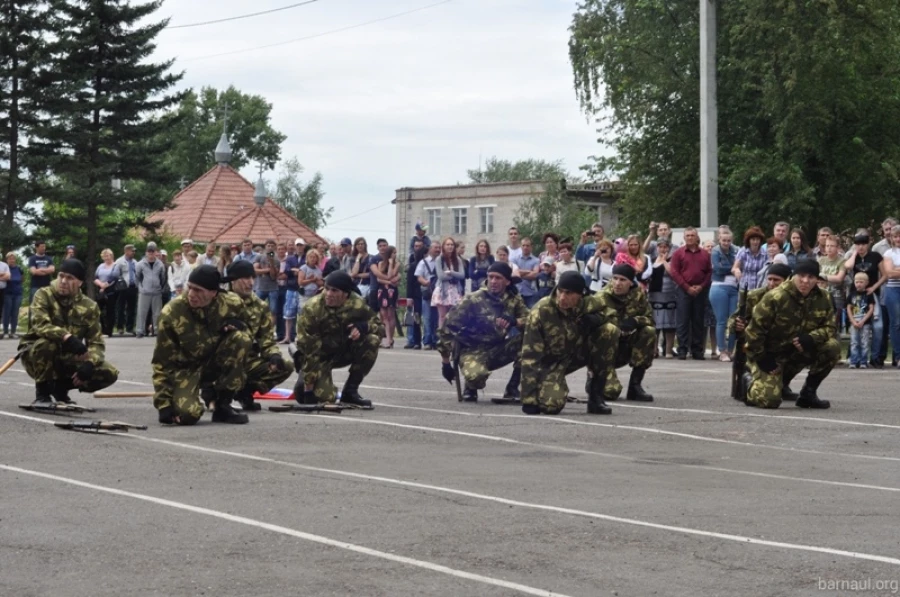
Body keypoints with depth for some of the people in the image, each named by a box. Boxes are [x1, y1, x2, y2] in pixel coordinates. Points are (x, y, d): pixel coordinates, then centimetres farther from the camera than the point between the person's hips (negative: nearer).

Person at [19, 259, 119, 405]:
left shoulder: (89, 306, -2)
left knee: (109, 374, -13)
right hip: (35, 354, -4)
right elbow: (40, 325, -29)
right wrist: (67, 337, -44)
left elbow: (96, 342, -6)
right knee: (47, 343, -39)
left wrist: (89, 364, -27)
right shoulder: (44, 295, -11)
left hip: (67, 359, 4)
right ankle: (42, 393, -16)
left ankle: (61, 386, 7)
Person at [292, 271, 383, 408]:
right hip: (320, 355, -4)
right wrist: (308, 388, -26)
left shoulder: (357, 304, -19)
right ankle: (305, 384, 14)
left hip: (345, 350, 4)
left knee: (372, 341, -23)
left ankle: (350, 391, -10)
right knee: (325, 397, -25)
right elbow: (308, 350, -26)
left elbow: (379, 325, -6)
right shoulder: (312, 309, -28)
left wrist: (362, 327, -31)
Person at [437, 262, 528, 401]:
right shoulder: (473, 300, -11)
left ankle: (513, 388, -7)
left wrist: (514, 322, -31)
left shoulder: (514, 299, 0)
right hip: (474, 351, -4)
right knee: (476, 376, -38)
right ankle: (471, 388, 4)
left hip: (499, 350, 4)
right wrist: (445, 362, -10)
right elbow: (448, 328, -10)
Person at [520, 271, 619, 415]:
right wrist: (529, 399, -29)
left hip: (579, 353, 4)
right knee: (551, 404, -31)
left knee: (609, 331, -21)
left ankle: (596, 395, -10)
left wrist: (597, 318, -24)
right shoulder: (540, 311, -26)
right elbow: (530, 356, -25)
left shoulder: (589, 304, -17)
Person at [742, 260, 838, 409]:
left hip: (800, 351, 5)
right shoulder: (776, 297, -23)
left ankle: (808, 393, -3)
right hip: (771, 355, -5)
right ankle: (752, 382, 15)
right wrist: (761, 359, -16)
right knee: (770, 400, -23)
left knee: (832, 347, -20)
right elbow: (755, 329, -19)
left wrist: (811, 338, -25)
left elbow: (829, 328, -3)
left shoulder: (823, 298, -7)